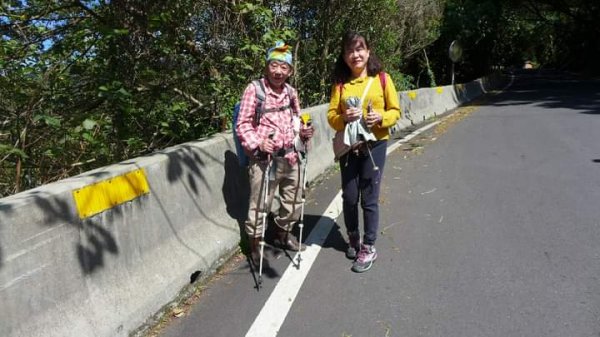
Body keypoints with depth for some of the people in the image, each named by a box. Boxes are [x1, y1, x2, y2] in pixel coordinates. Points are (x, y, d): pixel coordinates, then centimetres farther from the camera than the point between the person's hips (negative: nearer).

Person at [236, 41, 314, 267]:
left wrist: (304, 131, 2)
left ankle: (283, 234, 42)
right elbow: (243, 124, -7)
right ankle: (255, 245, 21)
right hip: (265, 158, -6)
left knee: (293, 200, 18)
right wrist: (257, 143, -21)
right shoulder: (254, 89, -7)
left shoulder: (291, 92, 9)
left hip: (291, 156, 6)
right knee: (259, 205, -1)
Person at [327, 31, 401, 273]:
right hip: (348, 146, 2)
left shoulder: (381, 78, -1)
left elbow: (395, 111, 2)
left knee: (369, 198, 1)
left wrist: (381, 117, -18)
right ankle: (353, 239, 33)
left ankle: (368, 248, 17)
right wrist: (344, 118, -20)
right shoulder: (340, 83, 3)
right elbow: (331, 116, 1)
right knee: (349, 197, 9)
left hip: (374, 144, -2)